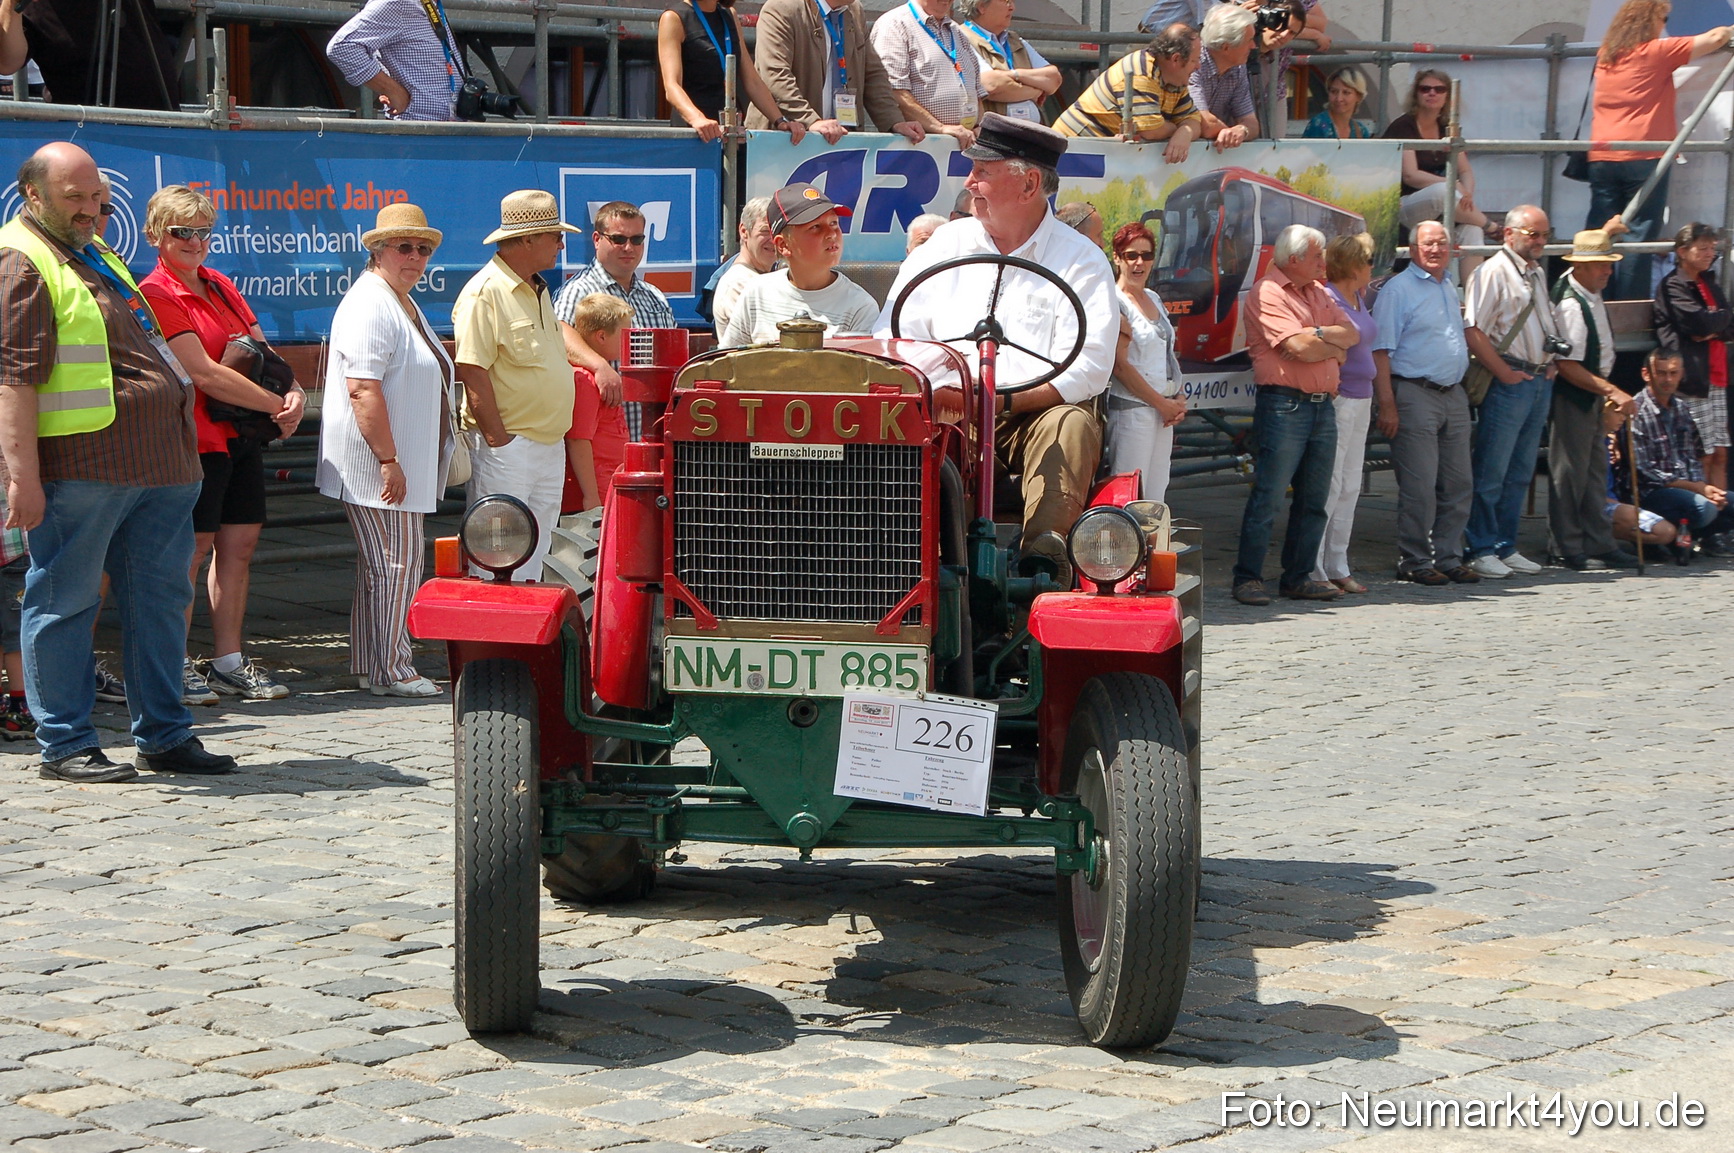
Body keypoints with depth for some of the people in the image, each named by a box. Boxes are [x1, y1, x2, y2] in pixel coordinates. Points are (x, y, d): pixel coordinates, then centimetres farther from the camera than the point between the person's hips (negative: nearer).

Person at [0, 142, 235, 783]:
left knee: (161, 598, 10)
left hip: (157, 464, 9)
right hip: (78, 464, -9)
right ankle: (65, 746, 5)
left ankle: (164, 735, 18)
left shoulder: (94, 253, 22)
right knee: (65, 602, -1)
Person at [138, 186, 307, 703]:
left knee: (239, 544, 7)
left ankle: (229, 662, 13)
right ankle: (175, 668, 2)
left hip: (241, 436, 8)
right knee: (193, 548, -6)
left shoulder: (221, 286, 16)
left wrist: (294, 392, -9)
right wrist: (277, 405, -14)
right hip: (196, 439, -8)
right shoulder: (156, 294, -10)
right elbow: (204, 374, -17)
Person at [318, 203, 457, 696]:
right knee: (395, 564, -8)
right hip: (375, 461, -11)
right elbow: (362, 389, -23)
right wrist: (389, 460, -25)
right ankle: (391, 671, -3)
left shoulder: (404, 304, 20)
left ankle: (371, 666, 18)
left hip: (400, 461, 11)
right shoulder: (369, 306, -15)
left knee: (380, 565, 13)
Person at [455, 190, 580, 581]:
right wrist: (498, 439, -19)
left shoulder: (538, 290, 16)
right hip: (508, 444, -9)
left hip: (551, 443, 9)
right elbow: (473, 373, -18)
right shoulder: (485, 292, -14)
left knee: (532, 560, 11)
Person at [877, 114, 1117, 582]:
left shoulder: (1082, 261, 5)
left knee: (1071, 424, -34)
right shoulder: (945, 245, 17)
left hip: (1035, 416, -2)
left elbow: (1086, 369, -8)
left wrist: (1005, 400, -22)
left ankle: (1044, 552, -52)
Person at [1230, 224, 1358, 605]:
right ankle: (1247, 578, -1)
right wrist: (1335, 347, -1)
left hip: (1322, 405, 8)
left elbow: (1351, 334, 10)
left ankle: (1299, 577, 16)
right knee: (1266, 497, -6)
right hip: (1284, 406, -8)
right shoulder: (1268, 293, -8)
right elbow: (1299, 348, -17)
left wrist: (1318, 334, -8)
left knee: (1313, 499, 9)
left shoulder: (1318, 292, 19)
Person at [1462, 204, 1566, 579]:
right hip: (1509, 383, -8)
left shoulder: (1537, 273, 18)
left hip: (1540, 382, 8)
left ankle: (1506, 548, 18)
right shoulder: (1493, 272, -9)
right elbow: (1473, 331, -17)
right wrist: (1505, 374, -16)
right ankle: (1481, 551, 0)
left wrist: (1549, 365, 12)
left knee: (1521, 472, 11)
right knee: (1491, 472, -5)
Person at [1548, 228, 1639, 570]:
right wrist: (1612, 391, -26)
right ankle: (1568, 549, 2)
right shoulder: (1570, 305, -21)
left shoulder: (1591, 296, 9)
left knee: (1595, 470, 12)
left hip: (1593, 394, 10)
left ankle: (1599, 545, 17)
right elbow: (1568, 366, -25)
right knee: (1570, 471, -4)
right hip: (1571, 397, -10)